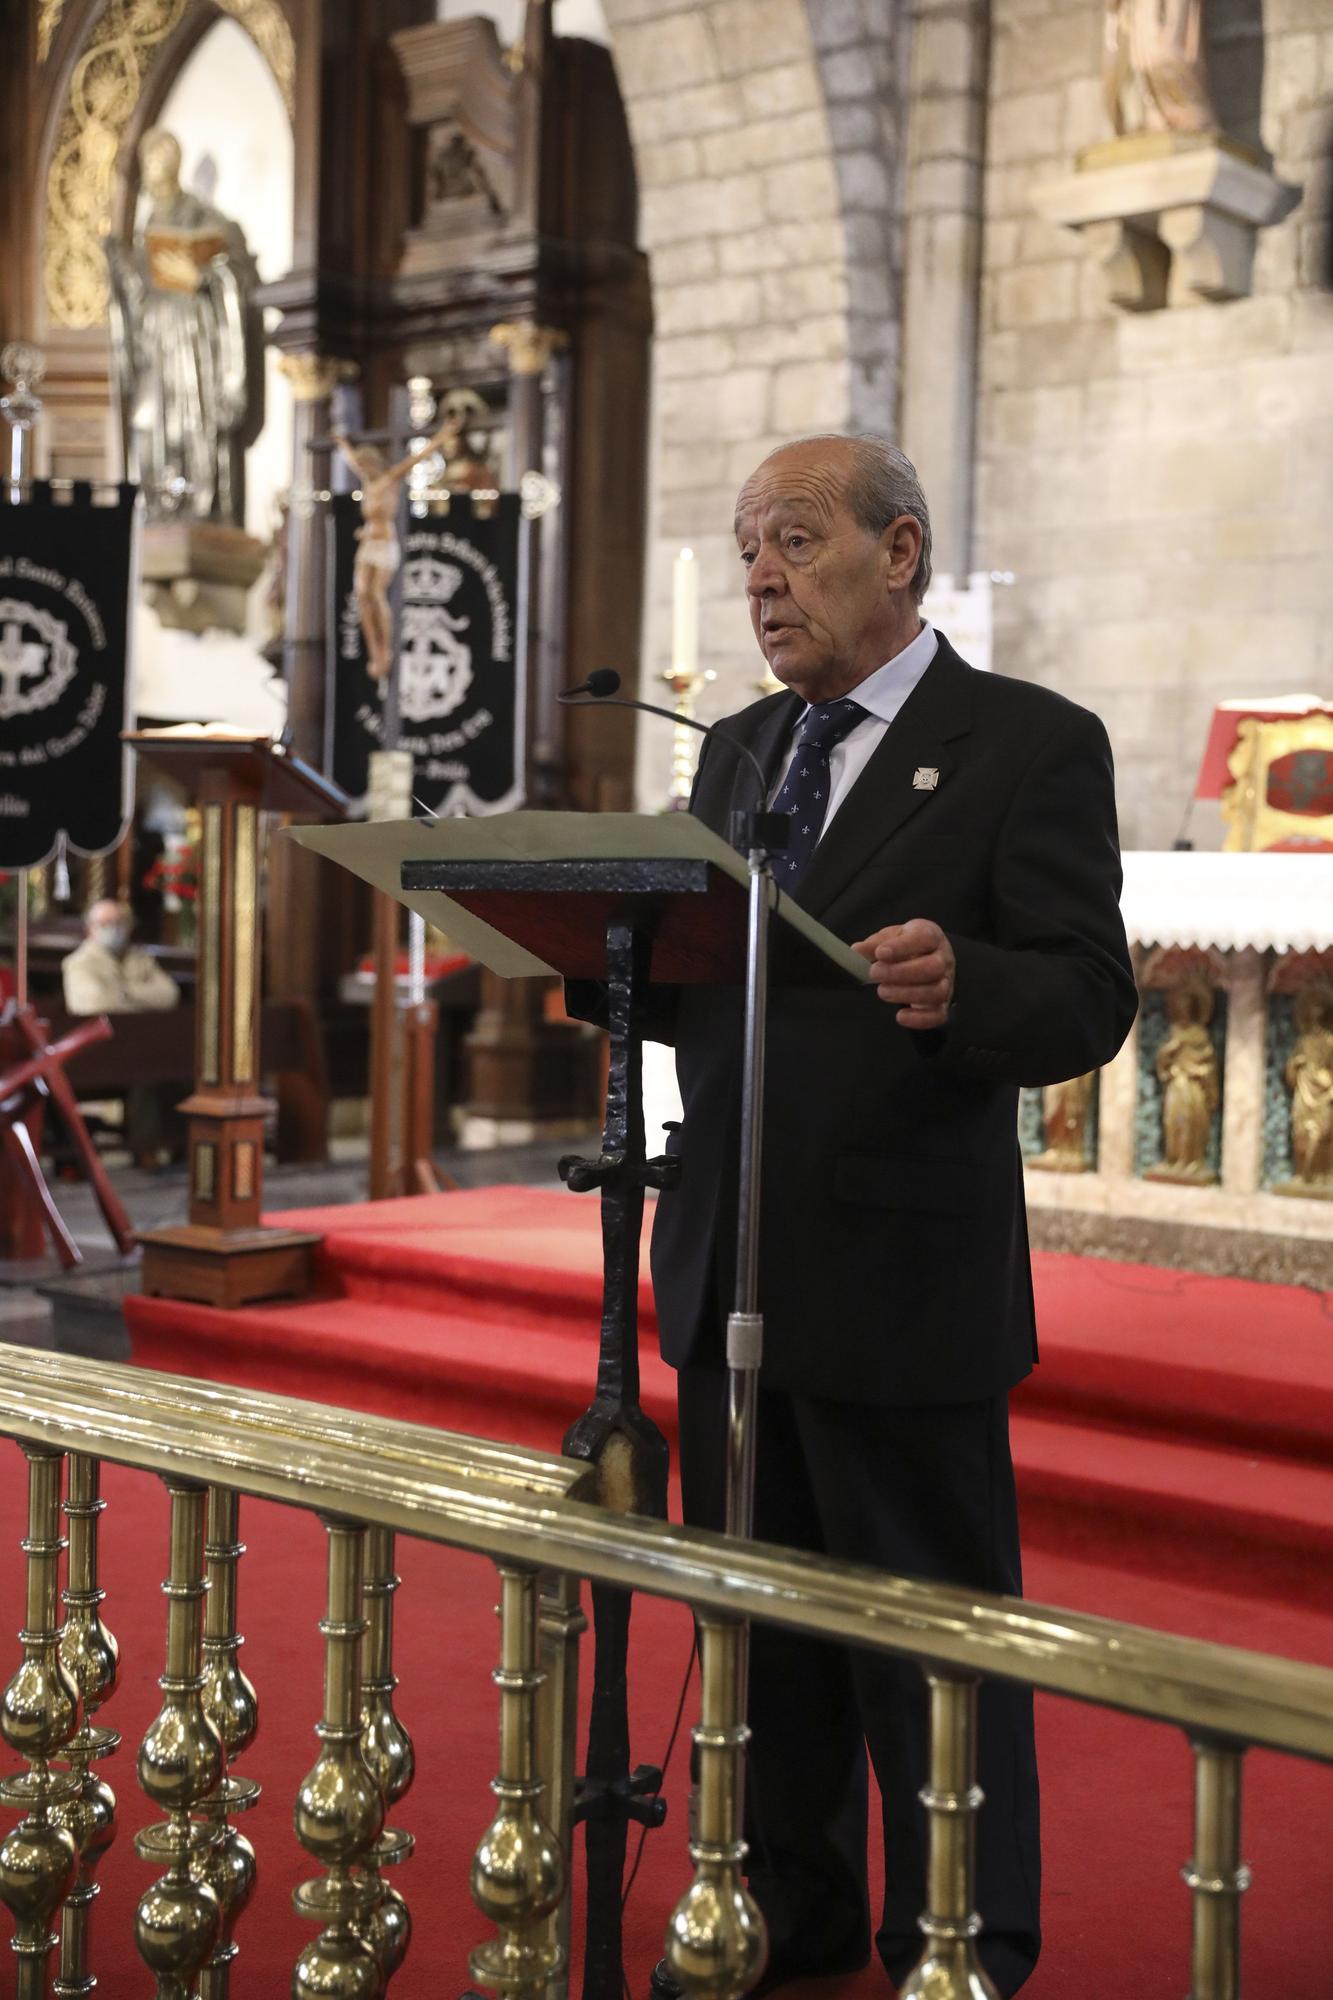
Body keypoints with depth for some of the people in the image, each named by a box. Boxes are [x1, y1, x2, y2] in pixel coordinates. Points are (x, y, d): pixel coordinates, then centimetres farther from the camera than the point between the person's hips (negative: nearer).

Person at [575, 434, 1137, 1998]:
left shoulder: (1031, 744, -6)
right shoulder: (738, 750, 15)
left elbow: (1089, 1000, -15)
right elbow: (689, 983, 14)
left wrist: (960, 988, -35)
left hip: (905, 1282, -6)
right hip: (729, 1272, 7)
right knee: (759, 1624, 17)